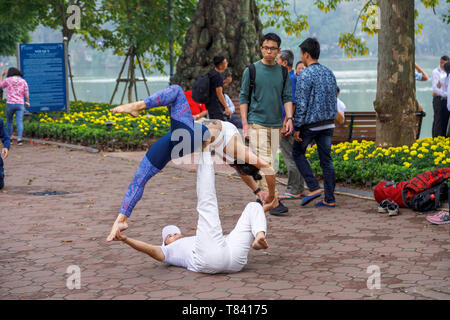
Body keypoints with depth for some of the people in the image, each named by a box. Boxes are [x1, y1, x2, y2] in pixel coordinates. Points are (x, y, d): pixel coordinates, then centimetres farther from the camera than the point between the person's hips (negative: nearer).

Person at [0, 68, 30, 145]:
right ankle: (19, 139, -24)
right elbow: (26, 94, 3)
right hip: (20, 104, 0)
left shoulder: (8, 80, 0)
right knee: (19, 122, -5)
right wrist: (28, 102, 19)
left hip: (10, 104, 0)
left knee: (9, 121, 19)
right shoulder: (23, 81, 3)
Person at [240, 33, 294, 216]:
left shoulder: (283, 72, 11)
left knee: (271, 162, 7)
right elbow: (244, 98, 2)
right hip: (257, 123, -4)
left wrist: (289, 118, -4)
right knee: (264, 163, -12)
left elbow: (287, 97, 12)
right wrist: (245, 124, -6)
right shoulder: (251, 70, 1)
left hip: (276, 124, 4)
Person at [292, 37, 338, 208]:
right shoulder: (329, 73, 9)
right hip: (328, 124, 6)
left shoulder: (306, 75, -14)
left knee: (298, 153, 13)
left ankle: (314, 187, 2)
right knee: (326, 159, 8)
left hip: (310, 124, -6)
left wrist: (297, 128, -12)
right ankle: (329, 199, 8)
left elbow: (301, 104, -16)